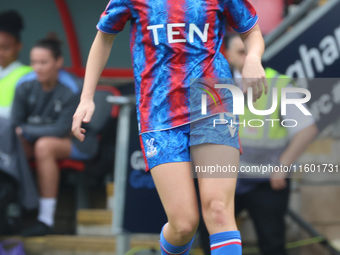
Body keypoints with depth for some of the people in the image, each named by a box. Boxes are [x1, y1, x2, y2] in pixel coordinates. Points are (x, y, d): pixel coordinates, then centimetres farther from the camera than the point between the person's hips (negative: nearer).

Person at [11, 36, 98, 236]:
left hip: (76, 143, -5)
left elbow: (62, 129, -20)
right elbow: (15, 124, -1)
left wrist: (25, 130, -19)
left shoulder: (72, 89, -19)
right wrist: (16, 135, -24)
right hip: (39, 136, 5)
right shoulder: (25, 85, -6)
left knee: (44, 145, -37)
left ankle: (46, 219, -34)